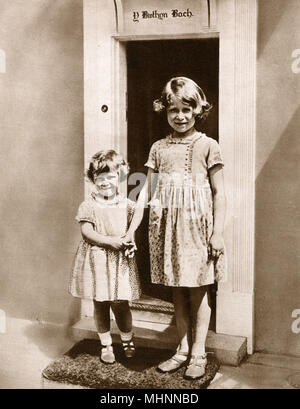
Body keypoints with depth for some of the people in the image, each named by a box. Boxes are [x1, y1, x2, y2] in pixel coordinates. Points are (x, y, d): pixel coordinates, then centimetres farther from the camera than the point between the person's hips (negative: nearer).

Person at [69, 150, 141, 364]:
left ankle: (128, 340, 27)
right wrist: (110, 241, -20)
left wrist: (133, 244, -15)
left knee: (120, 304, 1)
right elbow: (87, 232, -10)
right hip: (97, 261, 0)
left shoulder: (127, 205, 2)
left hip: (120, 261, 0)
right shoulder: (88, 206, -2)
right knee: (100, 305, 9)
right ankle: (106, 345, 26)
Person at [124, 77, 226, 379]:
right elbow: (147, 190, 8)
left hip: (197, 226, -3)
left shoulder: (207, 146, -1)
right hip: (167, 226, 3)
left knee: (198, 292, 4)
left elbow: (219, 193, -2)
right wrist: (132, 229, 4)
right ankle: (182, 350, 22)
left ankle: (198, 354, 15)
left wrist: (218, 232, -9)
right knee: (177, 293, 10)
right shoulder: (159, 148, 8)